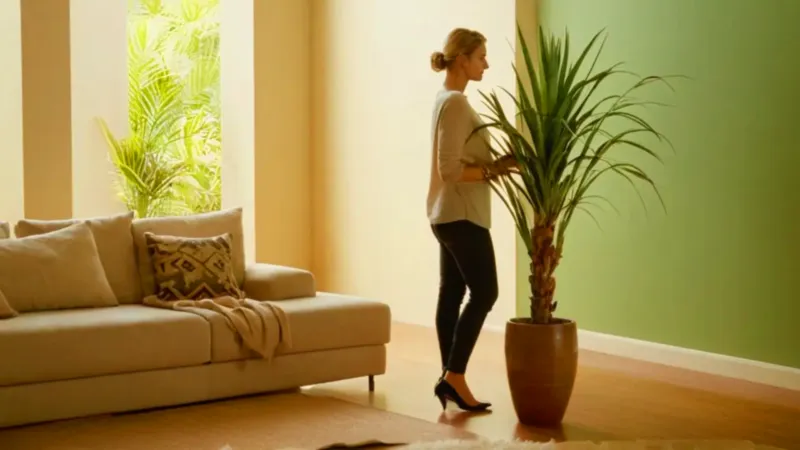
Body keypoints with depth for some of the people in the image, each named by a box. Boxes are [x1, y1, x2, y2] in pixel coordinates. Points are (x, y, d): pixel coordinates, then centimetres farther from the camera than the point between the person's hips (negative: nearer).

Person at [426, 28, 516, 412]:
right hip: (461, 215, -10)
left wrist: (493, 165, 9)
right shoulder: (455, 103, -16)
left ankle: (450, 380, 14)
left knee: (452, 294, 10)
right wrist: (493, 170, -16)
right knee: (484, 293, -7)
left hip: (448, 214, 10)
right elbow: (449, 169, -21)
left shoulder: (446, 99, 15)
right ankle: (453, 377, -5)